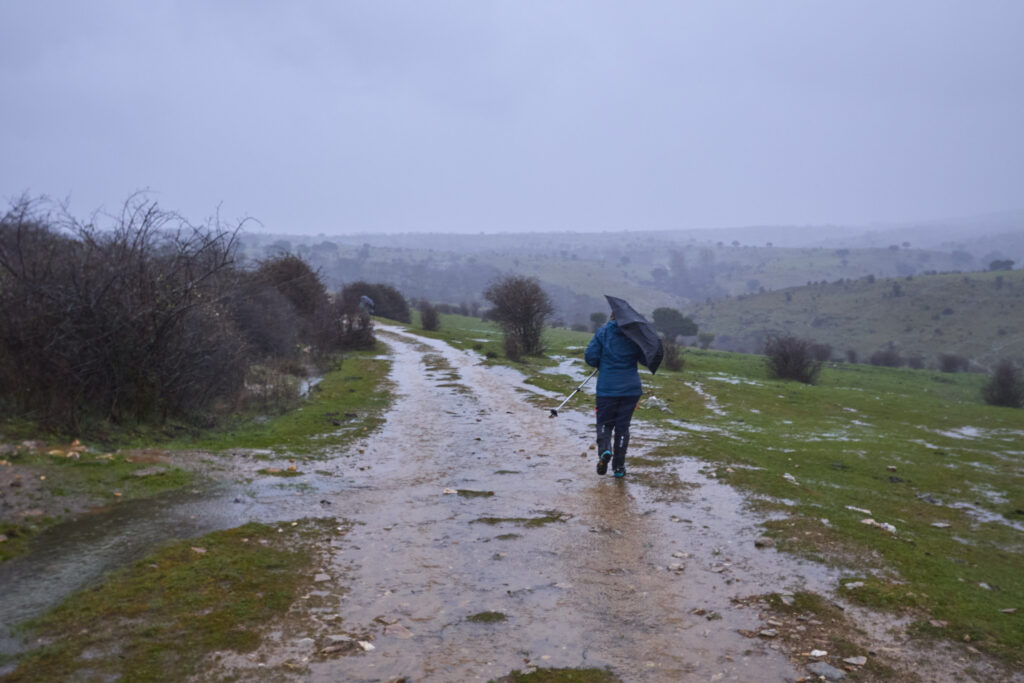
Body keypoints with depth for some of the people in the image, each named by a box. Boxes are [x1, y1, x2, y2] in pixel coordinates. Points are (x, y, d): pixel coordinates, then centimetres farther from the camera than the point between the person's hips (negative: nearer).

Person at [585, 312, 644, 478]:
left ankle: (604, 450, -18)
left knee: (604, 422, 11)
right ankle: (619, 467, 12)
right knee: (623, 426, 10)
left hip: (607, 387, -1)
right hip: (631, 388, 2)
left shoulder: (603, 332, -2)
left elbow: (590, 358, -5)